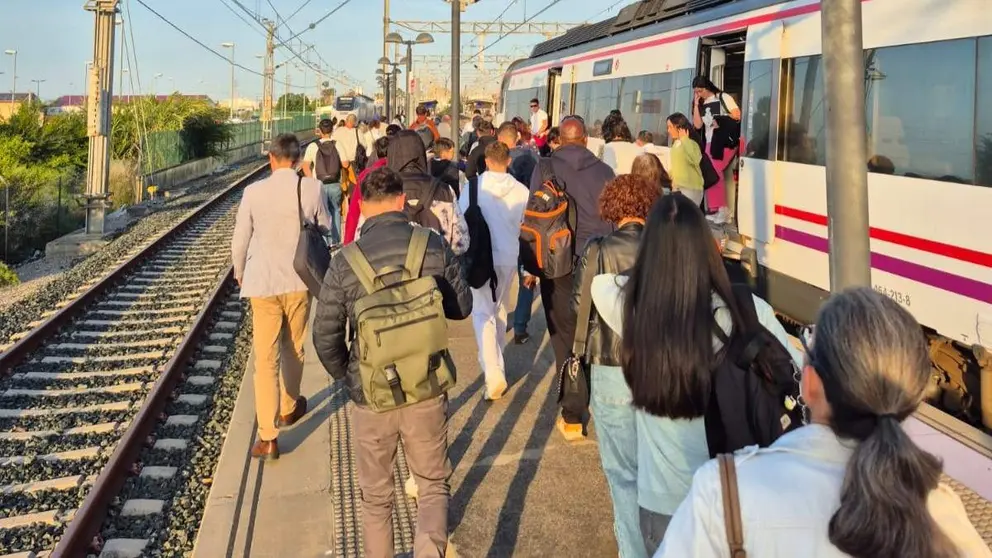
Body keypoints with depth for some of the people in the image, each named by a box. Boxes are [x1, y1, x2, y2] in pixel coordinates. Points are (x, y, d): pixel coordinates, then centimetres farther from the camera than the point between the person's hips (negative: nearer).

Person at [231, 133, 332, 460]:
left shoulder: (254, 192, -8)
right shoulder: (312, 189, -9)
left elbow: (240, 240, 0)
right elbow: (325, 228, 5)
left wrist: (239, 273, 17)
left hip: (263, 283, -1)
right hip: (299, 281, 1)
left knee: (266, 358, 2)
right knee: (294, 349, 21)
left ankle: (268, 437, 0)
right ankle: (289, 408, 41)